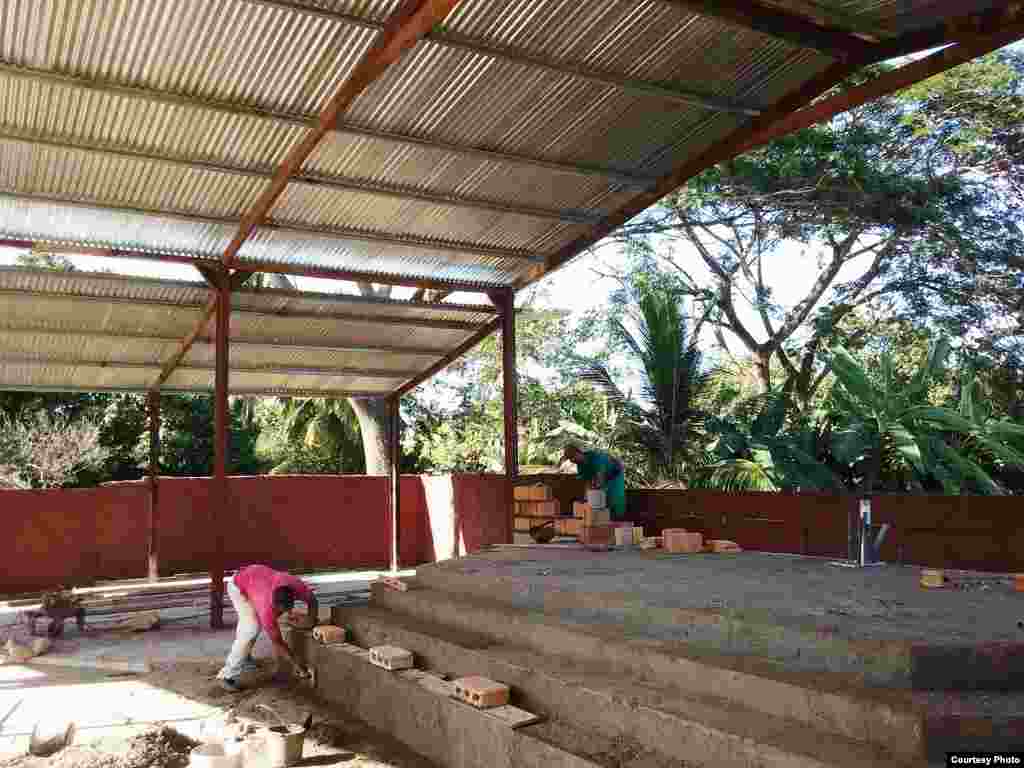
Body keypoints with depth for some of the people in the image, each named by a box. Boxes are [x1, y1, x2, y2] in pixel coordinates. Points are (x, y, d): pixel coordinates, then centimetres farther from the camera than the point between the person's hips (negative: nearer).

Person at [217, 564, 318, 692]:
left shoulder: (296, 586, -34)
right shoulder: (267, 608, -40)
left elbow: (312, 599, -10)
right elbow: (277, 642, -29)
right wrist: (297, 665, -25)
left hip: (256, 576, 7)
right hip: (238, 586, -7)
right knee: (251, 628, -20)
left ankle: (244, 660, 43)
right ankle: (227, 675, -12)